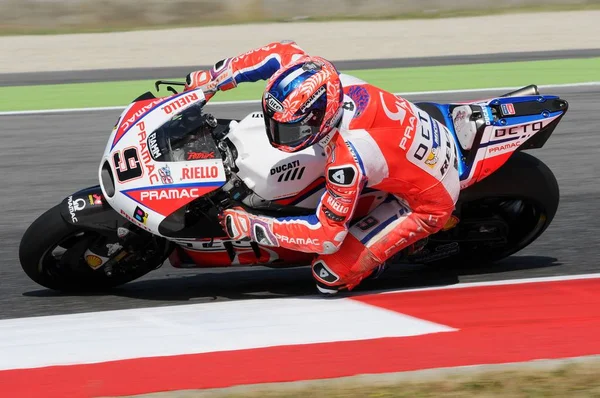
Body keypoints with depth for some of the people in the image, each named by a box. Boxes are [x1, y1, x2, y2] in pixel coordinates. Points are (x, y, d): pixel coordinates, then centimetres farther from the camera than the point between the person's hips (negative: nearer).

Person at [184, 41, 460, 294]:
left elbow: (328, 236, -28)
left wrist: (250, 227, -25)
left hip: (427, 201, -8)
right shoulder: (325, 82, -20)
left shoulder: (349, 159, -37)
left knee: (330, 275, -12)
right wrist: (214, 78, -8)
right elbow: (284, 53, -2)